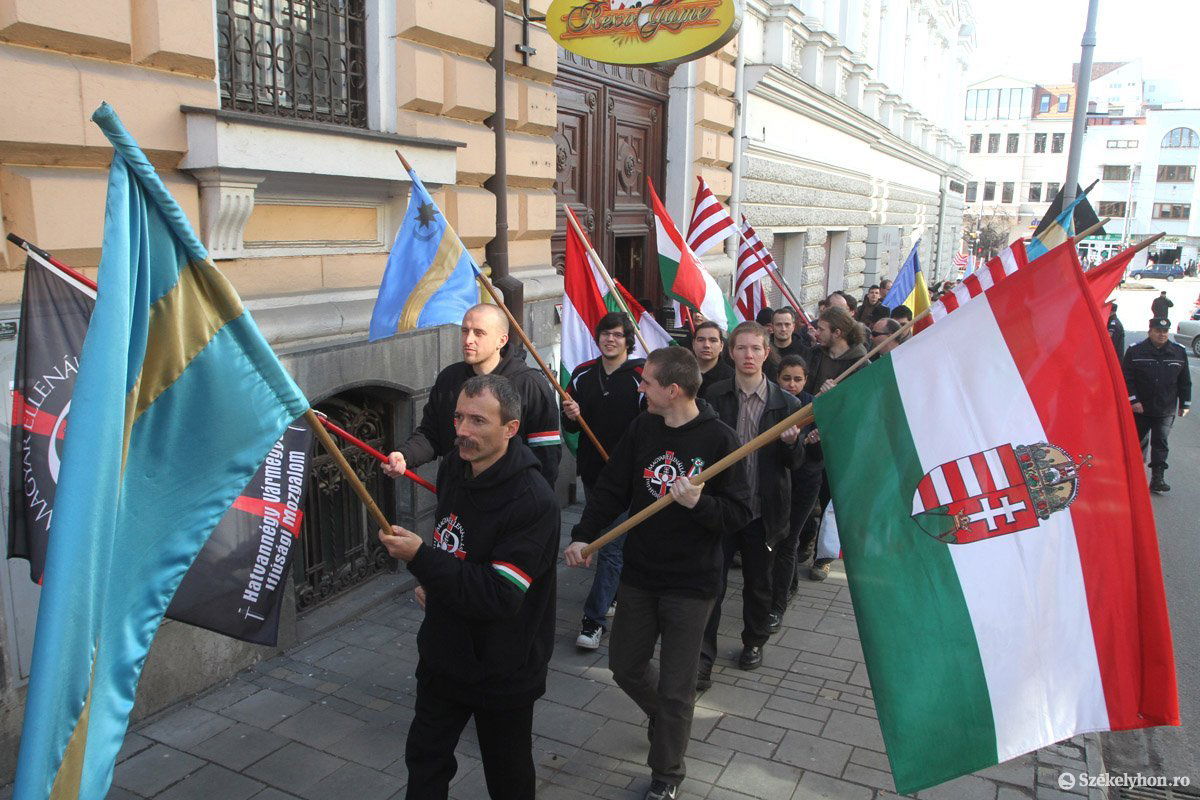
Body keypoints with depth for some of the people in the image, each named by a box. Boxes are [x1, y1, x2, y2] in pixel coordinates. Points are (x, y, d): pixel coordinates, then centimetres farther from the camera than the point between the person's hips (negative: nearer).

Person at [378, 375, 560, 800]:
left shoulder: (533, 501, -29)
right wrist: (432, 584, 9)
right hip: (443, 654, 7)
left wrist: (421, 558, -33)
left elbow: (500, 596, -32)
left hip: (503, 671, -6)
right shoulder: (452, 466, -3)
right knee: (424, 757, 21)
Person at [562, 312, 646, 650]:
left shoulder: (641, 376, -10)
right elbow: (570, 427, 14)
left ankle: (594, 619, 0)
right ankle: (614, 594, 38)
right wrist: (570, 416, -9)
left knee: (612, 548, -5)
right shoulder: (582, 374, 6)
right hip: (592, 471, 6)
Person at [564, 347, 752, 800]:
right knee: (625, 665, 18)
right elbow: (611, 489, 4)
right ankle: (668, 718, 49)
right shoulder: (642, 429, -1)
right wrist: (583, 536, -8)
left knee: (674, 689, 5)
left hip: (691, 583, -5)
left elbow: (739, 514, -13)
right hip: (639, 574, 5)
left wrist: (699, 503, -31)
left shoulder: (719, 439, -14)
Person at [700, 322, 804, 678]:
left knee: (758, 583, 17)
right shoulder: (714, 396, -4)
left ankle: (754, 642, 40)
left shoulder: (786, 402, -2)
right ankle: (703, 659, 11)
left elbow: (796, 462, 0)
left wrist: (791, 443, -21)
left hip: (763, 509, 1)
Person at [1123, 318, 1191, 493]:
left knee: (1160, 445, 0)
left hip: (1166, 411, 1)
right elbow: (1127, 379, -5)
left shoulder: (1179, 352, 4)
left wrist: (1184, 404, 9)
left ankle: (1158, 479, 1)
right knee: (1139, 442, 12)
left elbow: (1185, 381, 10)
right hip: (1140, 408, -1)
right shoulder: (1135, 352, -4)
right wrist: (1133, 400, -12)